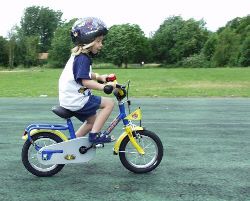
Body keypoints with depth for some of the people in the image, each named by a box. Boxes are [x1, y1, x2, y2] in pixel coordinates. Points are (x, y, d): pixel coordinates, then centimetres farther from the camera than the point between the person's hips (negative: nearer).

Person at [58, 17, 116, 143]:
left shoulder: (79, 56, 13)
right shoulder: (83, 58, -19)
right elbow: (85, 81, -29)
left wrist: (99, 77, 17)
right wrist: (104, 87, -34)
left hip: (70, 99, 10)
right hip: (76, 100, -10)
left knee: (92, 120, 24)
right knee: (109, 103, -9)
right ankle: (95, 134, -8)